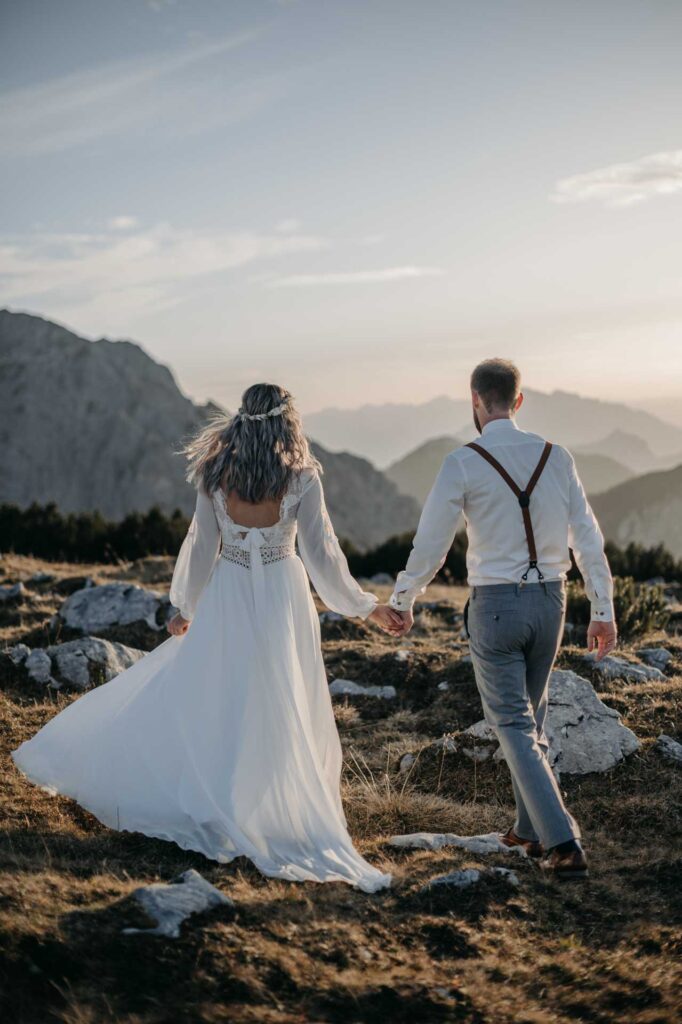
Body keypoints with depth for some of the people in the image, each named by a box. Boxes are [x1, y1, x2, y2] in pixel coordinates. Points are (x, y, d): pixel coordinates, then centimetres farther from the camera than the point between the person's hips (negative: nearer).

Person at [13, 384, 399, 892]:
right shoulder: (301, 478, -9)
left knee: (194, 700, 13)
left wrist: (185, 607, 15)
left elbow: (202, 546, 1)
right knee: (280, 714, 6)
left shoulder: (215, 474, -5)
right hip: (283, 601, -1)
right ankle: (274, 821, 11)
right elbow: (321, 554, -7)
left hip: (228, 601, 1)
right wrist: (367, 606, 2)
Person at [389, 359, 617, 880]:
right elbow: (588, 538, 1)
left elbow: (430, 544, -8)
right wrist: (603, 611, 9)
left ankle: (563, 843, -6)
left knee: (515, 727, 2)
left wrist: (403, 600, 9)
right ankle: (531, 828, 32)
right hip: (550, 601, 5)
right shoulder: (556, 457, 0)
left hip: (494, 605, -5)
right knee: (533, 715, 21)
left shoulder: (462, 464, -12)